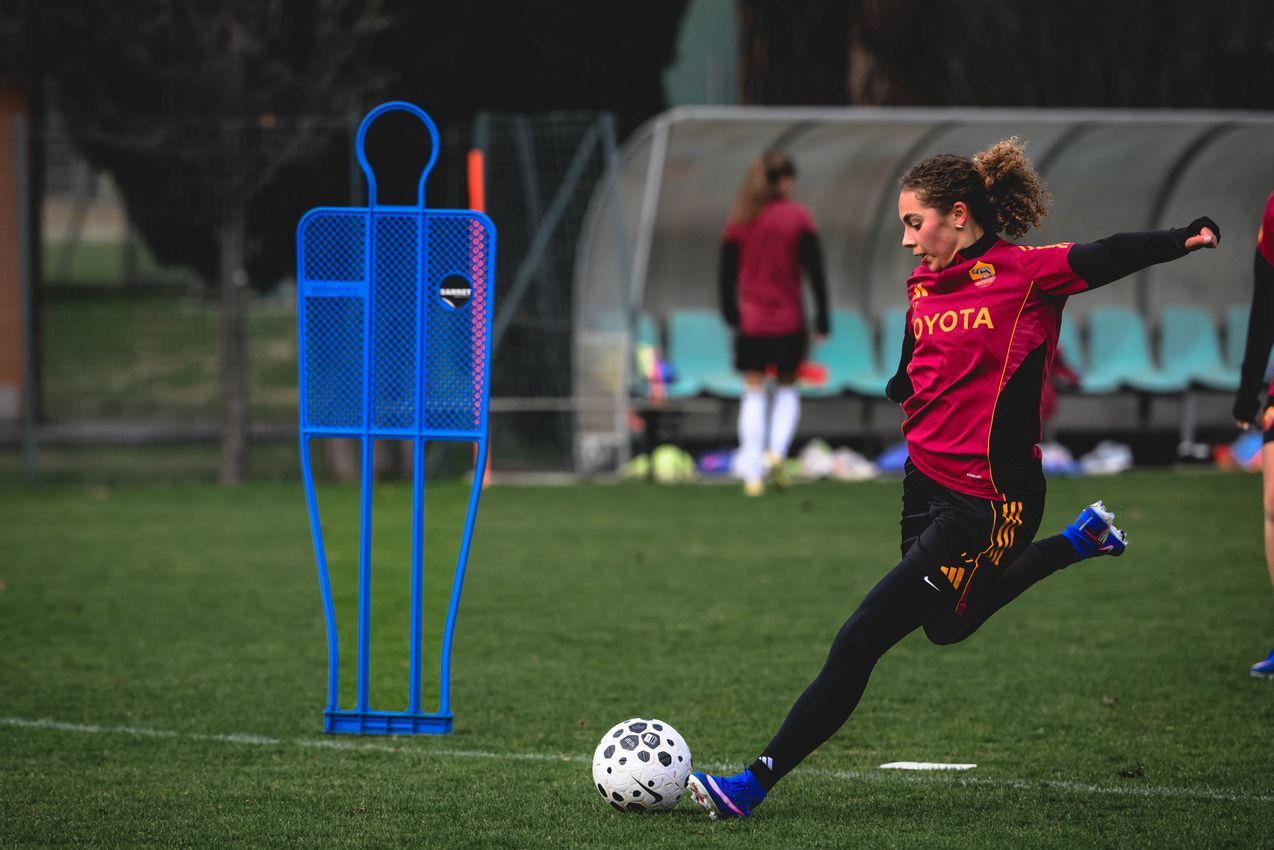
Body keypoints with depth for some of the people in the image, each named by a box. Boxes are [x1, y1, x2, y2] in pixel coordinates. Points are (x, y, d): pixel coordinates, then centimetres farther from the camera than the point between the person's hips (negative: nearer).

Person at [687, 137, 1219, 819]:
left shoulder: (1025, 272, -11)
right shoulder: (924, 285, 9)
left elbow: (1111, 258, -22)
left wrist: (1186, 238, -36)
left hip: (984, 501, -9)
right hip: (926, 482, 9)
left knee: (859, 641, -11)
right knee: (947, 626, 30)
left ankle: (754, 785, -6)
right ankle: (1080, 539, 42)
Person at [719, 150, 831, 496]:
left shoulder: (739, 220, 2)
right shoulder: (798, 217, -5)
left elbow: (727, 272, 5)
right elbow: (815, 270, -6)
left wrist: (730, 313, 16)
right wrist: (822, 319, -1)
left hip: (750, 321, 1)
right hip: (789, 321, -1)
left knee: (753, 392, 5)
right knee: (787, 388, 15)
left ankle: (752, 473, -2)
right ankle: (777, 452, -7)